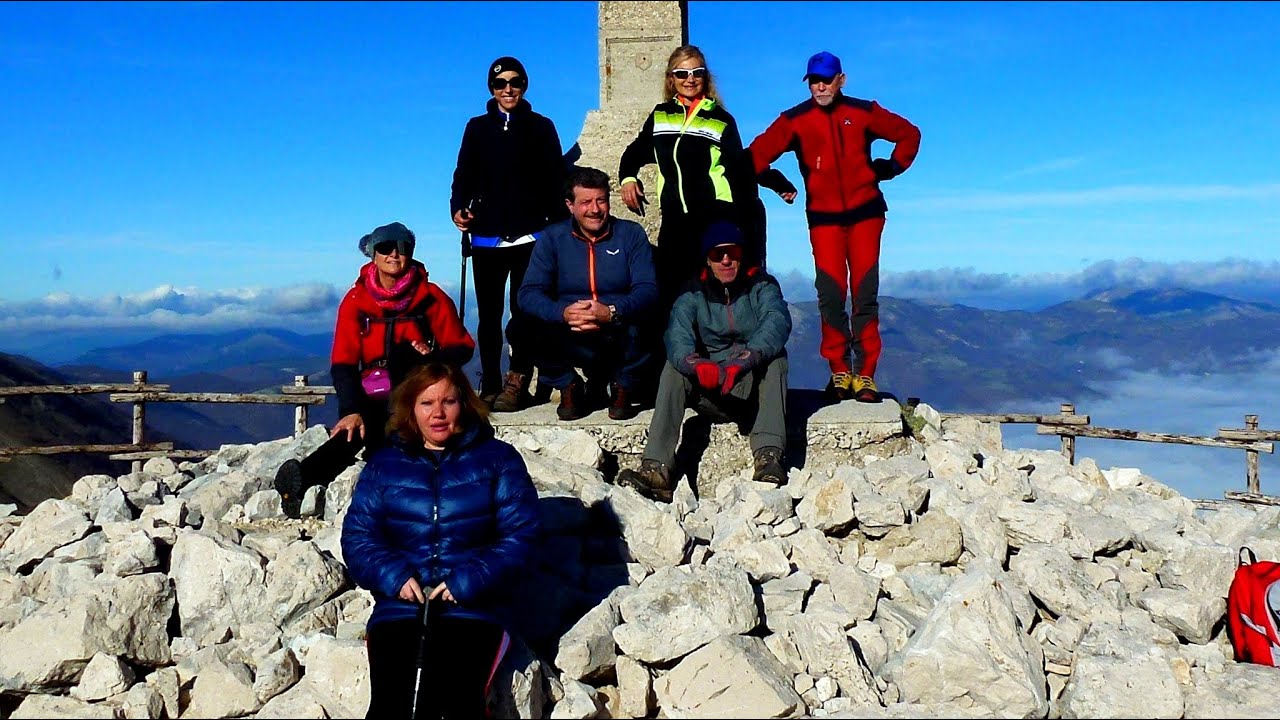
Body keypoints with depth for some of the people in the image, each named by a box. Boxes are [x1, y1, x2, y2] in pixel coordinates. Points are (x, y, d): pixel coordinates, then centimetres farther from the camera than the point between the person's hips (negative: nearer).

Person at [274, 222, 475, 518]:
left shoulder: (431, 297, 3)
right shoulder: (356, 299, 4)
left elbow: (463, 348, 6)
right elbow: (342, 363, -1)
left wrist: (432, 355, -18)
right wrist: (352, 411, -18)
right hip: (371, 399, 0)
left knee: (403, 350, -31)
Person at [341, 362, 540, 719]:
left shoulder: (498, 459, 9)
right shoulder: (384, 464, 15)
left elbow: (520, 535, 0)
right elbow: (357, 536, 9)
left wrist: (467, 581, -13)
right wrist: (393, 576, -10)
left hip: (476, 608, -1)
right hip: (399, 607, 2)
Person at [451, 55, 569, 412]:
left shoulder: (541, 127, 9)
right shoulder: (477, 128, 14)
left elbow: (556, 181, 6)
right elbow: (464, 176, 11)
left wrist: (560, 226, -2)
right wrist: (458, 208, -8)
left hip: (530, 235, -2)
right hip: (486, 236, 2)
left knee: (523, 309, -9)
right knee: (488, 314, 4)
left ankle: (517, 382, -3)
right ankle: (490, 386, 9)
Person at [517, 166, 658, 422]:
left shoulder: (632, 234, 1)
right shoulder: (553, 238, 2)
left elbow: (648, 290, -12)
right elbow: (529, 293, -10)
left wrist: (612, 312, -32)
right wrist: (562, 313, -31)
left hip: (620, 336, -1)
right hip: (571, 341, 1)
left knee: (637, 324, -34)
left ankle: (622, 387, -1)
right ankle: (568, 387, 4)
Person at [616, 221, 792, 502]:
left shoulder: (762, 286, 0)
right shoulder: (693, 296, 4)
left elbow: (778, 322, -23)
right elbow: (677, 337, -17)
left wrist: (744, 360, -42)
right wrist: (697, 365, -41)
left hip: (757, 391, -1)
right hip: (709, 394, 1)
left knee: (775, 354, -26)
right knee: (674, 367, -23)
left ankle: (768, 457, -41)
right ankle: (656, 470, -37)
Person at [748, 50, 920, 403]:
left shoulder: (863, 112, 5)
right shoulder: (795, 120, 1)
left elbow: (909, 134, 17)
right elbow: (759, 153, -12)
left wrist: (893, 166, 7)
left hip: (865, 211, 0)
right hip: (823, 216, 0)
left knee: (865, 292, -3)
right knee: (830, 294, -4)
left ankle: (865, 374, 1)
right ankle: (839, 371, 7)